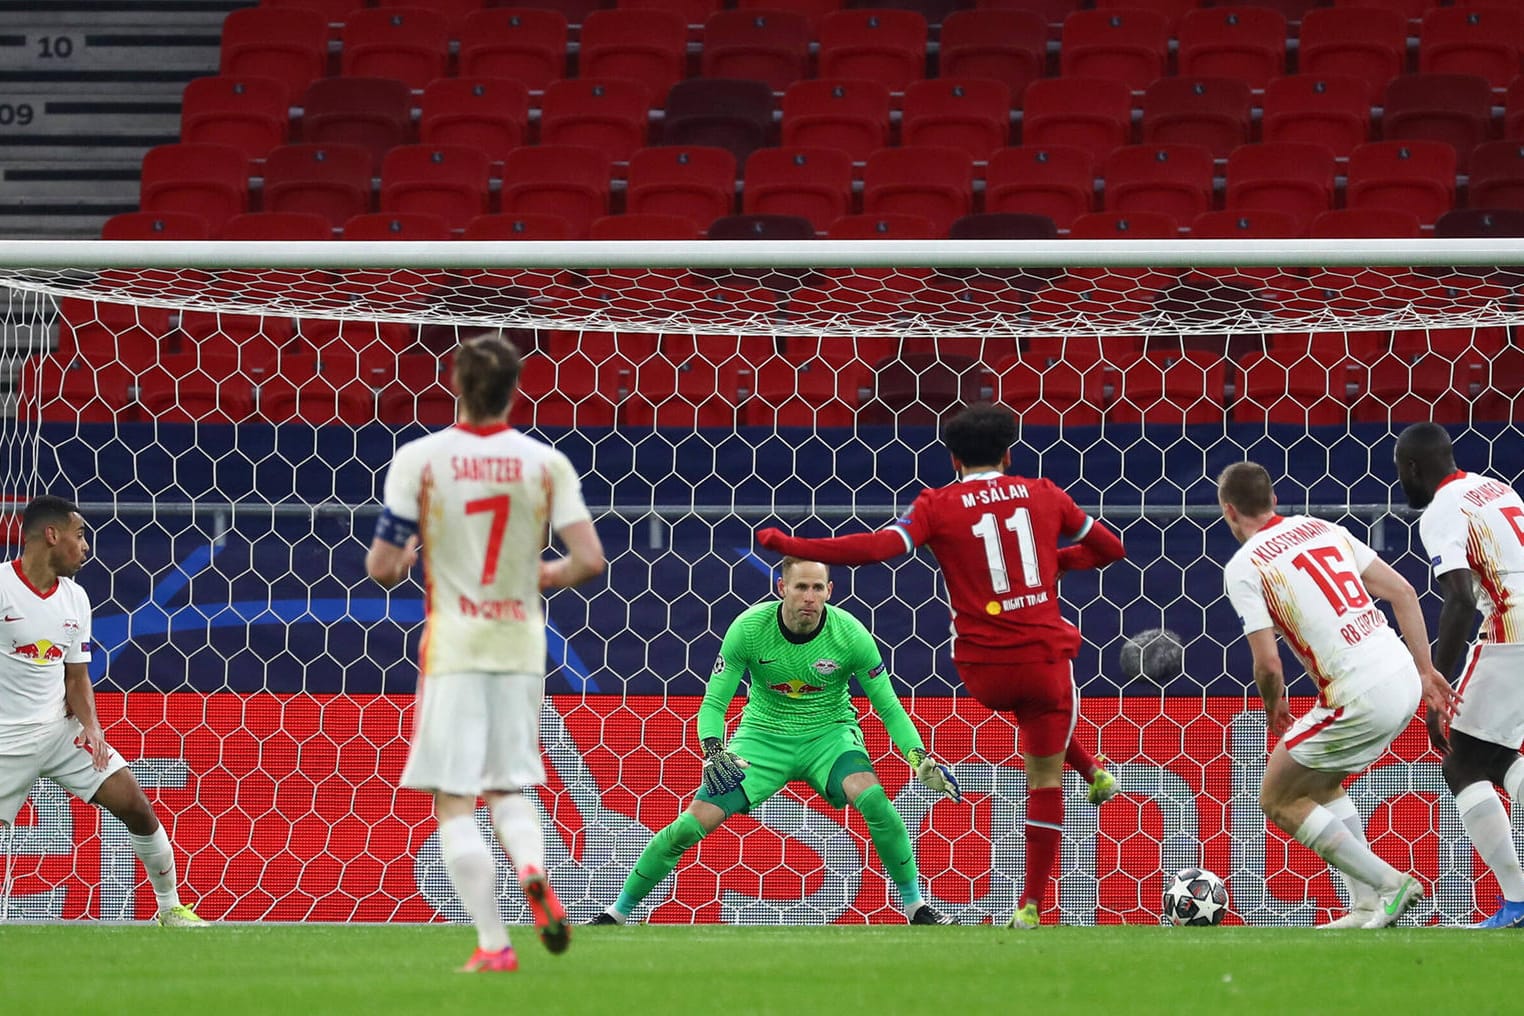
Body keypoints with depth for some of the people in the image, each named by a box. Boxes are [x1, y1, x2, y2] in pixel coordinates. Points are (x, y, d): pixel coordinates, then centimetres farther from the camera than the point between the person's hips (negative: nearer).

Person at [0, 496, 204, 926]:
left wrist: (90, 725, -4)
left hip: (63, 729, 6)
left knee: (137, 806, -3)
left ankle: (170, 907, 9)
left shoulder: (75, 598, 9)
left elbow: (76, 676, 13)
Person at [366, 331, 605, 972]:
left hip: (452, 647, -3)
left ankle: (493, 943, -7)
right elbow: (589, 560, -8)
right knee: (509, 786, 16)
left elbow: (381, 567, -7)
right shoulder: (546, 463, -2)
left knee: (454, 802, 2)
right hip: (520, 645, 3)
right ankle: (532, 867, -17)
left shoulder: (418, 461, -7)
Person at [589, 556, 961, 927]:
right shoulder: (749, 628, -17)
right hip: (764, 735, 0)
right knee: (695, 821, -13)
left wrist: (919, 758, -21)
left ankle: (915, 906, -13)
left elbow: (889, 708, -6)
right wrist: (714, 753, -30)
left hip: (829, 734, 0)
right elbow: (713, 703, -10)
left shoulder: (850, 634, -17)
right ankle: (618, 912, 5)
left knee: (872, 797, -31)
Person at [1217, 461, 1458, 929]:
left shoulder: (1243, 567, -3)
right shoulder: (1322, 528, 16)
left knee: (1279, 801, 11)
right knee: (1322, 784, 28)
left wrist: (1273, 707, 13)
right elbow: (1402, 592, 12)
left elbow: (1268, 663, -8)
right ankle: (1367, 906, 19)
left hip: (1360, 697, -7)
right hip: (1405, 680, 7)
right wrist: (1425, 669, 16)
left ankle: (1389, 883, 1)